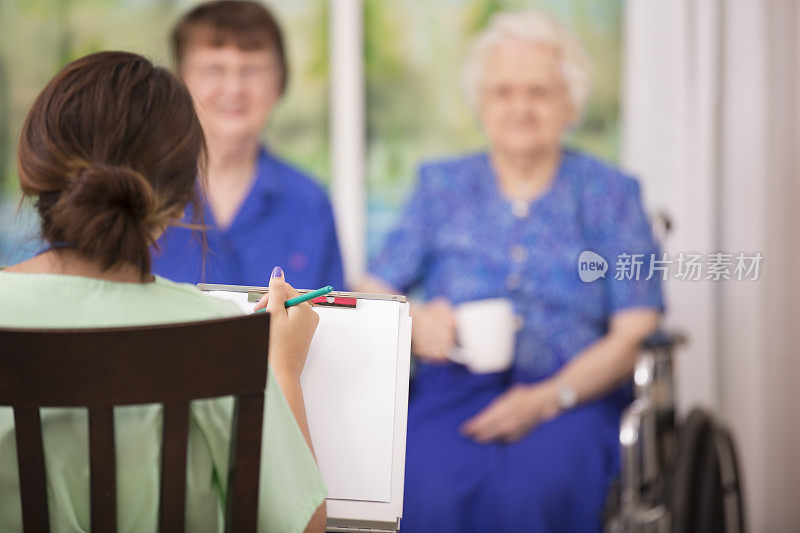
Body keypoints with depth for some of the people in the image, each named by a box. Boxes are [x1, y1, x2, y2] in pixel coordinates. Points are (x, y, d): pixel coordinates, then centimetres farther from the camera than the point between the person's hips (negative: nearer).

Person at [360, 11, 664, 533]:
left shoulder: (611, 194, 12)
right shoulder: (442, 186, 18)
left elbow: (635, 334, 3)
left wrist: (549, 398, -14)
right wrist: (414, 324, -12)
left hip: (573, 396, -1)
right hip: (453, 390, 1)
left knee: (535, 487, -36)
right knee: (430, 490, -34)